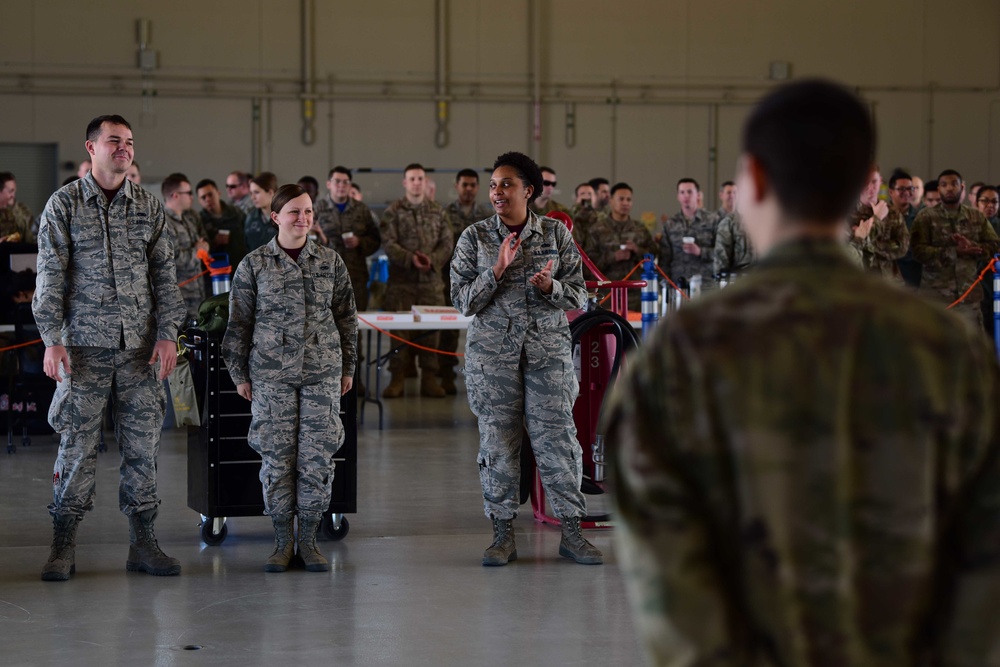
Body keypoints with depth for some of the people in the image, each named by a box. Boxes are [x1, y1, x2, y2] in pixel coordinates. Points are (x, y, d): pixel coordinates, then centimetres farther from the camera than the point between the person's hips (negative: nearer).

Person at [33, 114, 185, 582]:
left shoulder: (149, 207, 9)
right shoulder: (64, 204, 1)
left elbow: (165, 275, 10)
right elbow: (50, 276, -2)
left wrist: (168, 333, 0)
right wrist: (52, 338, -10)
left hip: (140, 347, 3)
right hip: (84, 345, -3)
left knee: (142, 444, 4)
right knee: (76, 444, -1)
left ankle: (142, 543, 12)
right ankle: (64, 547, 6)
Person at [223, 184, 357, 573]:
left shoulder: (331, 262, 7)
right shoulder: (254, 265, 2)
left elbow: (346, 318, 13)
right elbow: (239, 322, 5)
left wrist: (348, 367, 12)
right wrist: (239, 374, 3)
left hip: (322, 372, 1)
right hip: (271, 374, -1)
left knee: (318, 456, -2)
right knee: (277, 457, 0)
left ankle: (308, 540, 9)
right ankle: (283, 542, 10)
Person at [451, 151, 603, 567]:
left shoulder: (556, 233, 5)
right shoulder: (475, 237, 3)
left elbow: (578, 297, 5)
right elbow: (463, 301, -1)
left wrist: (550, 286, -16)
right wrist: (497, 270, -15)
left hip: (548, 349, 0)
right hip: (492, 350, 0)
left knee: (558, 436, -4)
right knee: (497, 440, 1)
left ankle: (572, 532, 4)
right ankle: (503, 536, 10)